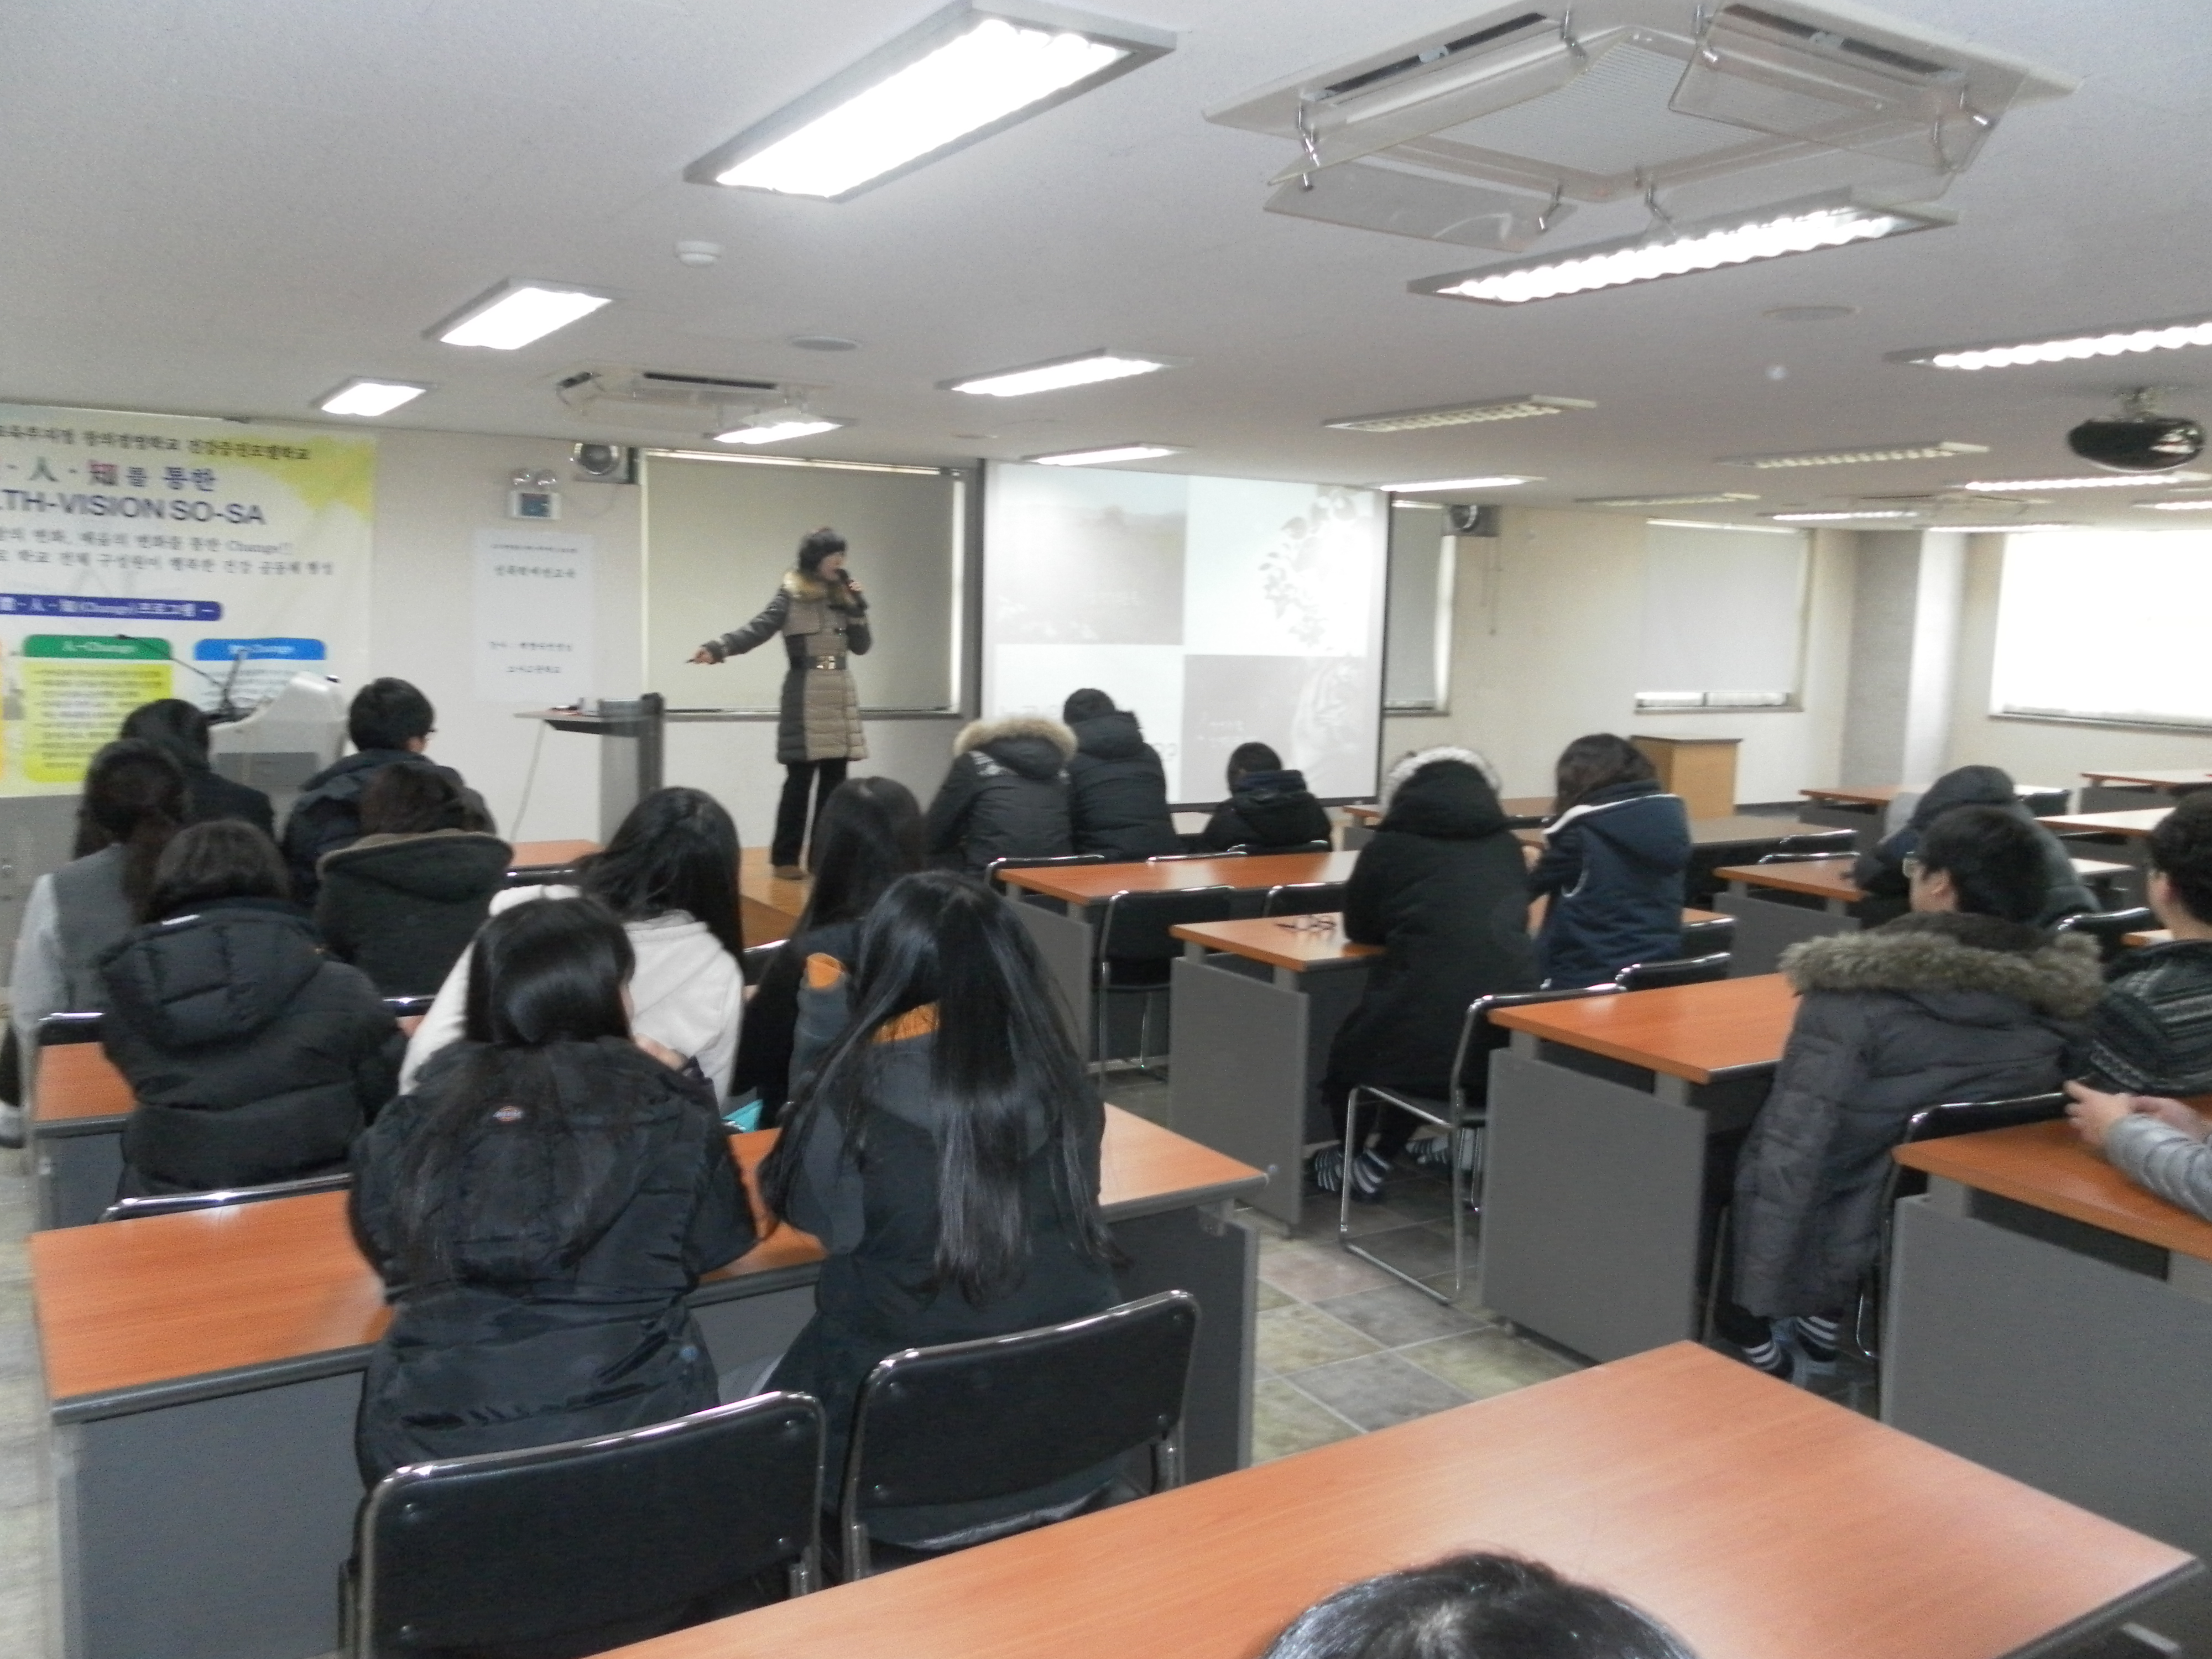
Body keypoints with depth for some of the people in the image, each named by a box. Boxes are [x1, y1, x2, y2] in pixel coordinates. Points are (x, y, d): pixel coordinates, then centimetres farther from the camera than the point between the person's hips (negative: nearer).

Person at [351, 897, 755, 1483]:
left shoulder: (414, 1115, 2)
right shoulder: (665, 1113, -1)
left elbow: (383, 1245, 18)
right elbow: (718, 1243, 12)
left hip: (431, 1451, 2)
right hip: (623, 1438, -1)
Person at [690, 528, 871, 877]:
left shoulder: (843, 596, 13)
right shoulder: (792, 595, -3)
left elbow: (862, 647, 12)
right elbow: (758, 629, -13)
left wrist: (858, 607, -1)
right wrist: (716, 648, -27)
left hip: (841, 695, 5)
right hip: (806, 696, -5)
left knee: (834, 781, 5)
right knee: (800, 780, -5)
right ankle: (785, 858, 3)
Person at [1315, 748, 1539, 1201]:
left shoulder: (1391, 846, 4)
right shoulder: (1506, 846, 14)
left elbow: (1358, 929, 15)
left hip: (1430, 1039, -4)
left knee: (1354, 1046, 27)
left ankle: (1354, 1164, 38)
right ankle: (1378, 1159, 37)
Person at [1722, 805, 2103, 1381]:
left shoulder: (1860, 989, -22)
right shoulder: (2066, 989, -8)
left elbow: (1791, 1153, -20)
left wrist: (1755, 1305, -12)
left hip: (1860, 1253, -5)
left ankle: (1768, 1354, 21)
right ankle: (1822, 1332, 28)